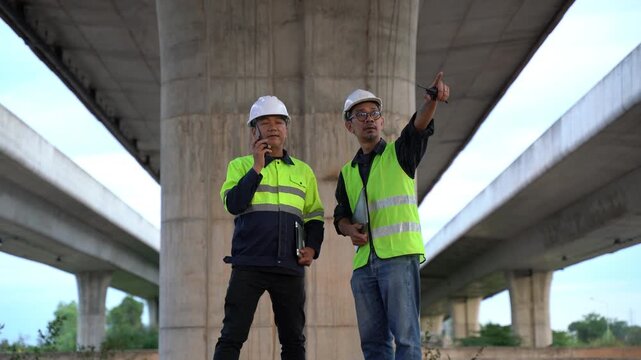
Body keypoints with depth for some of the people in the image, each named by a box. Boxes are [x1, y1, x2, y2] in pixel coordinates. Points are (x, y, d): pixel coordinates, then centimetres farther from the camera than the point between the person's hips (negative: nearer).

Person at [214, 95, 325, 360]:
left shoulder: (303, 171, 16)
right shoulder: (240, 165, 9)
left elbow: (315, 215, 19)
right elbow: (233, 204, -7)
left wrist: (313, 247, 2)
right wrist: (257, 167, -9)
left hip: (290, 268, 3)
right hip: (248, 265, -3)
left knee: (294, 339, 6)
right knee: (232, 336, -7)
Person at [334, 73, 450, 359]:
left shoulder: (399, 153, 6)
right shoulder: (347, 173, 20)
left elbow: (419, 126, -14)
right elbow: (341, 216, 22)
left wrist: (432, 99, -34)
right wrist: (349, 229, -2)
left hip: (400, 255, -5)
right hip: (364, 261, 5)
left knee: (404, 334, -11)